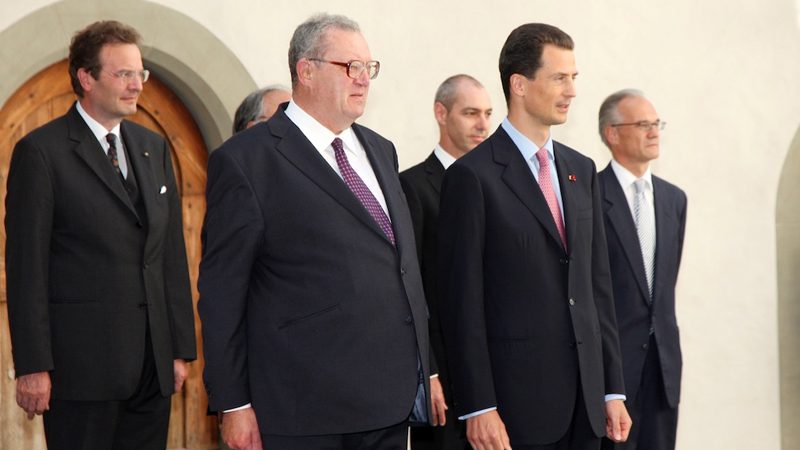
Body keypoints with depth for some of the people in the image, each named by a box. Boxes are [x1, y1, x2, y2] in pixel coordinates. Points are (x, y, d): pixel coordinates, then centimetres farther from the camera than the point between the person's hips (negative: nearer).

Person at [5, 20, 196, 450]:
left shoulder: (154, 148, 14)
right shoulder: (40, 151, -5)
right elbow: (26, 265, -8)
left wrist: (181, 348, 10)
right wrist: (32, 366, -13)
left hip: (153, 361, 6)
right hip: (82, 363, -6)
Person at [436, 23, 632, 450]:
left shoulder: (582, 170, 13)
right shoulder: (473, 175, -7)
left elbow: (597, 284, 14)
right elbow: (462, 301, -10)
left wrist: (613, 389, 11)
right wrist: (478, 407, -13)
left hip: (584, 397, 6)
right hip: (516, 399, -6)